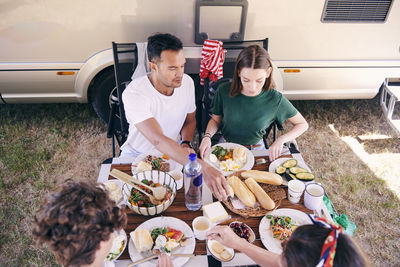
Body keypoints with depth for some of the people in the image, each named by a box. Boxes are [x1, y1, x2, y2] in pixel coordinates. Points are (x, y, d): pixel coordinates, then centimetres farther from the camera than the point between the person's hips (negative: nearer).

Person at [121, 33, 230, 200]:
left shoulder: (187, 82, -10)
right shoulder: (134, 94, -29)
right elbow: (158, 140, -42)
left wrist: (186, 144, -14)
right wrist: (204, 168, -52)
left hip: (173, 153, 3)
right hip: (137, 155, -2)